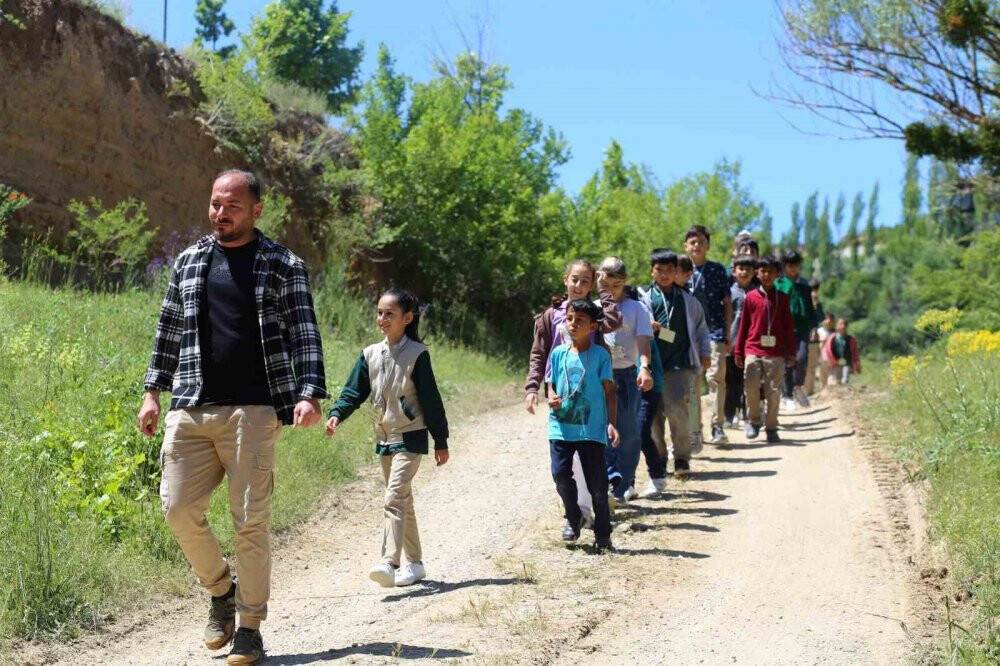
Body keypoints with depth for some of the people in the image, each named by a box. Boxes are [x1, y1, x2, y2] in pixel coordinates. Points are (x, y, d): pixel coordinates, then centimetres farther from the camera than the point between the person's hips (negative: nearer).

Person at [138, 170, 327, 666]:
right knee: (178, 507, -3)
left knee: (250, 521, -4)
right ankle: (220, 590, 23)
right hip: (190, 408, 4)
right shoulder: (189, 261, 16)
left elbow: (304, 334, 0)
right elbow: (169, 331, 20)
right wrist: (153, 392, 15)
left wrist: (309, 393, -13)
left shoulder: (284, 266, 5)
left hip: (253, 410, -3)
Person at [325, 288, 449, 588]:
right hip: (384, 439, 7)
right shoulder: (370, 354, 6)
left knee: (394, 499, -20)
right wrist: (336, 415, -15)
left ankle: (389, 564, -28)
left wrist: (441, 442, -3)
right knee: (403, 502, 14)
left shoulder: (417, 354, -9)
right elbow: (354, 391, 4)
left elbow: (431, 400, -6)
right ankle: (414, 564, 24)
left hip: (410, 438, -7)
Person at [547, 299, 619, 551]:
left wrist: (612, 423, -7)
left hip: (592, 428, -2)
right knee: (560, 473, -6)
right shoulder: (558, 353, 6)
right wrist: (552, 398, -10)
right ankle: (573, 518, 21)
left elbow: (609, 392, 0)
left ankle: (603, 533, 15)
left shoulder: (600, 355, -2)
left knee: (596, 480, 1)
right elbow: (551, 384, 13)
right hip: (561, 426, 2)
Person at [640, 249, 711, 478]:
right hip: (653, 364, 1)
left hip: (680, 364, -1)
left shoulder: (688, 301, 11)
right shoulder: (644, 300, 6)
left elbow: (701, 328, 20)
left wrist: (705, 353, 16)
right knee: (654, 412, 4)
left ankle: (682, 458, 1)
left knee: (676, 409, -13)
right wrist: (649, 328, -12)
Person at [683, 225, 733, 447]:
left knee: (716, 376, -10)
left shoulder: (717, 270, 6)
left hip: (715, 331, -2)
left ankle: (718, 426, -5)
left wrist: (727, 333, 1)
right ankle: (695, 429, 11)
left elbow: (727, 303, 7)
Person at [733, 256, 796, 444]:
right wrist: (738, 351, 7)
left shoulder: (782, 298, 7)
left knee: (774, 391, 1)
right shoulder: (751, 297, 5)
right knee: (751, 388, -5)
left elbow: (788, 327, 9)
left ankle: (772, 428, 11)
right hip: (753, 351, 0)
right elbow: (743, 326, 8)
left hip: (776, 353, 1)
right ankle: (753, 421, 16)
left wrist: (791, 353, 7)